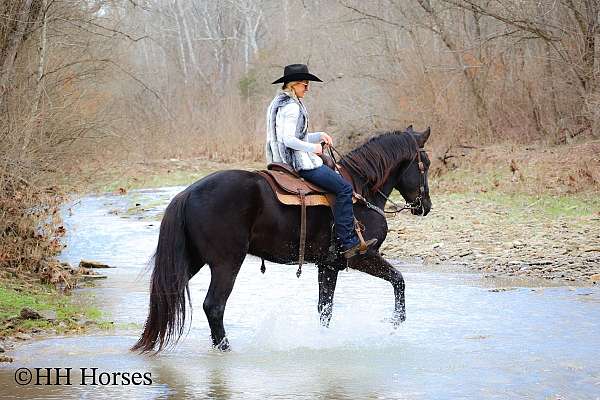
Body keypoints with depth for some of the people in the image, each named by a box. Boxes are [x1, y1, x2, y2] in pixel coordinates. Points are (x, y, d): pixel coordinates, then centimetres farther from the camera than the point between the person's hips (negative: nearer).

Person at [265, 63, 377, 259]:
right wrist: (313, 148, -13)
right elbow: (289, 140, -24)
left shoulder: (279, 103, 17)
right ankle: (348, 242, -17)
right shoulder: (292, 107, -16)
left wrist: (319, 136, 13)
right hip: (299, 162, -11)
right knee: (344, 188, -13)